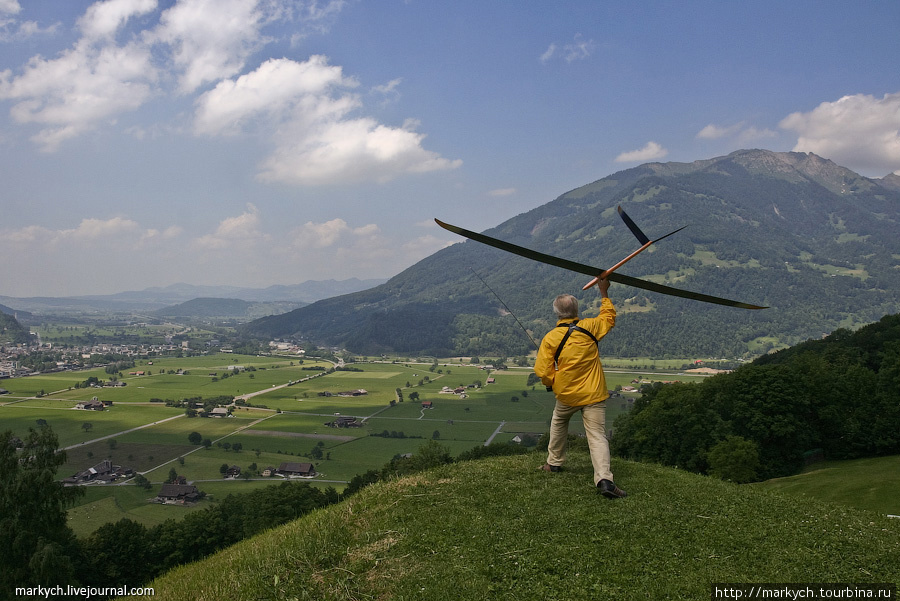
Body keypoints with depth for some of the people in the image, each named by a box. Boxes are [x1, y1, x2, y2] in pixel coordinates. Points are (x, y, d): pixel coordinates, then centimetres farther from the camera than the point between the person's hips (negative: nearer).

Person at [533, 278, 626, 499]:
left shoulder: (551, 338, -8)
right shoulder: (589, 327, -5)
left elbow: (543, 371, -9)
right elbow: (609, 317, 17)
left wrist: (552, 383, 12)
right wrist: (604, 293, 26)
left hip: (566, 395, 1)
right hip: (594, 395, 0)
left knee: (558, 423, 29)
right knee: (597, 436, -4)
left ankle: (554, 462, 39)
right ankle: (604, 478, -21)